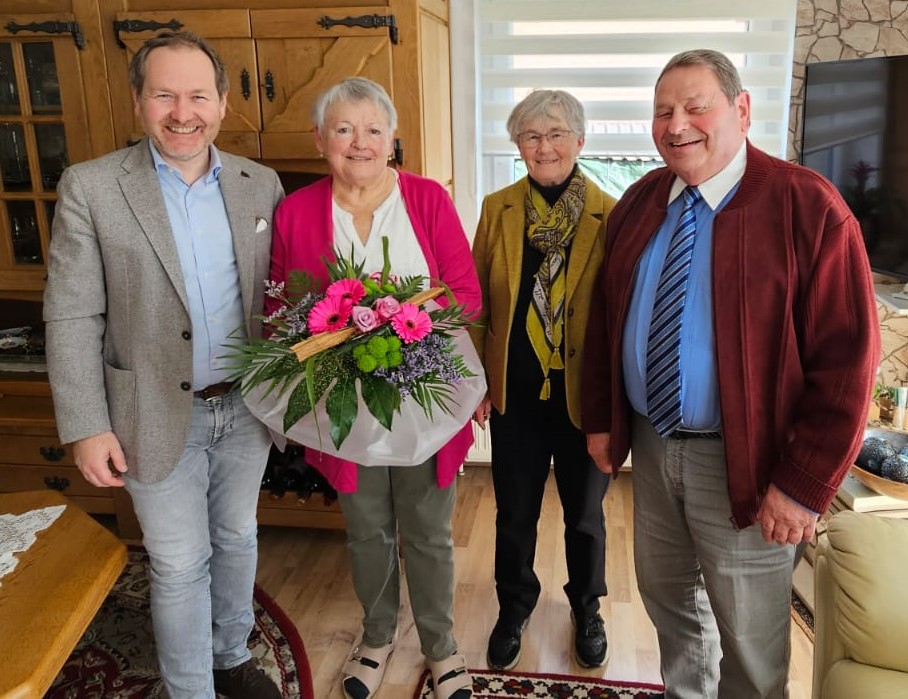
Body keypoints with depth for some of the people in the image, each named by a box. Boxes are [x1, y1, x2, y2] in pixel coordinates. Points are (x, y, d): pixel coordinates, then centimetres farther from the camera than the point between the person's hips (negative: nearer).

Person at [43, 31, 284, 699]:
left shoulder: (261, 184, 0)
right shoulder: (91, 187, -11)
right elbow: (71, 317, -9)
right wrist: (87, 427, -11)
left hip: (246, 407, 4)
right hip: (160, 416, -3)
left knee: (238, 540, 20)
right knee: (180, 566, 9)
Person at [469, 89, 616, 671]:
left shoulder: (609, 215, -9)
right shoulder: (497, 209, -1)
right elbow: (477, 301, 3)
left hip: (585, 396, -1)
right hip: (515, 394, 2)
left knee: (585, 513, 18)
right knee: (515, 512, 17)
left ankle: (587, 607, 43)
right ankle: (515, 605, 42)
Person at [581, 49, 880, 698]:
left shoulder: (807, 207, -14)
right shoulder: (640, 201, 4)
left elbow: (846, 359, -16)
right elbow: (606, 316, 11)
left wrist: (803, 486, -16)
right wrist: (600, 418, 9)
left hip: (743, 463, -5)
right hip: (649, 444, 6)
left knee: (749, 641, 11)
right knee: (666, 597, 23)